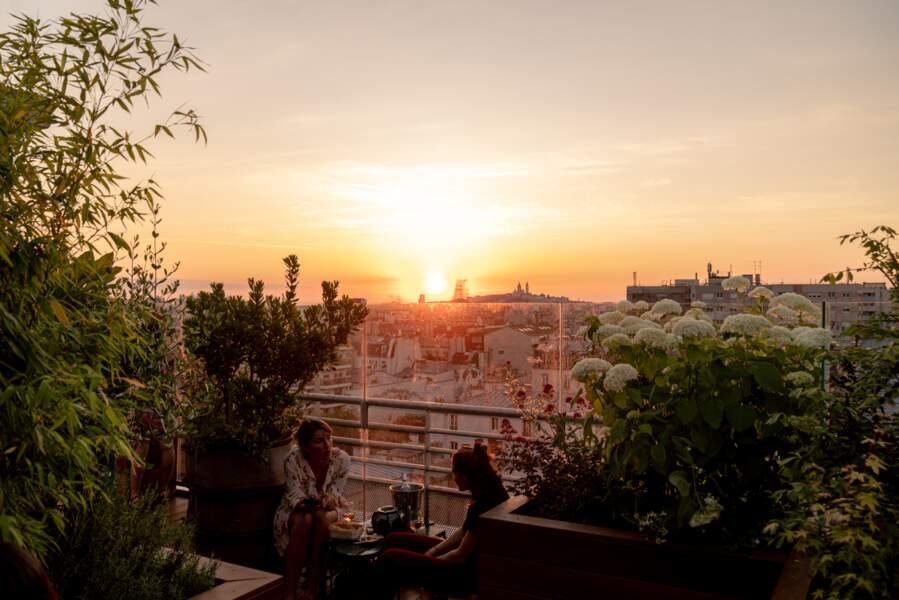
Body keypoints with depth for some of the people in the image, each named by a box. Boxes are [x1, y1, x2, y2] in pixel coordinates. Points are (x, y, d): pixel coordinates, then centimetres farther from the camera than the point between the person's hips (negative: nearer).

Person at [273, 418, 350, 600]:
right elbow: (296, 497, -25)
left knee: (322, 518, -34)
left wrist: (330, 501, -35)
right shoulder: (293, 459, -21)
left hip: (326, 511, 1)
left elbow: (335, 495, -13)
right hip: (296, 510, -1)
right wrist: (312, 505, -44)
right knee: (304, 520, -35)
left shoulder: (341, 458, -17)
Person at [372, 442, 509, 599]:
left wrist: (429, 563, -6)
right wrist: (432, 551, 5)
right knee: (394, 540, 10)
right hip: (465, 560, 10)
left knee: (390, 560, -14)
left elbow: (460, 556, -21)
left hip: (467, 573, -10)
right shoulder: (487, 490, 0)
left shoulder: (483, 505, -29)